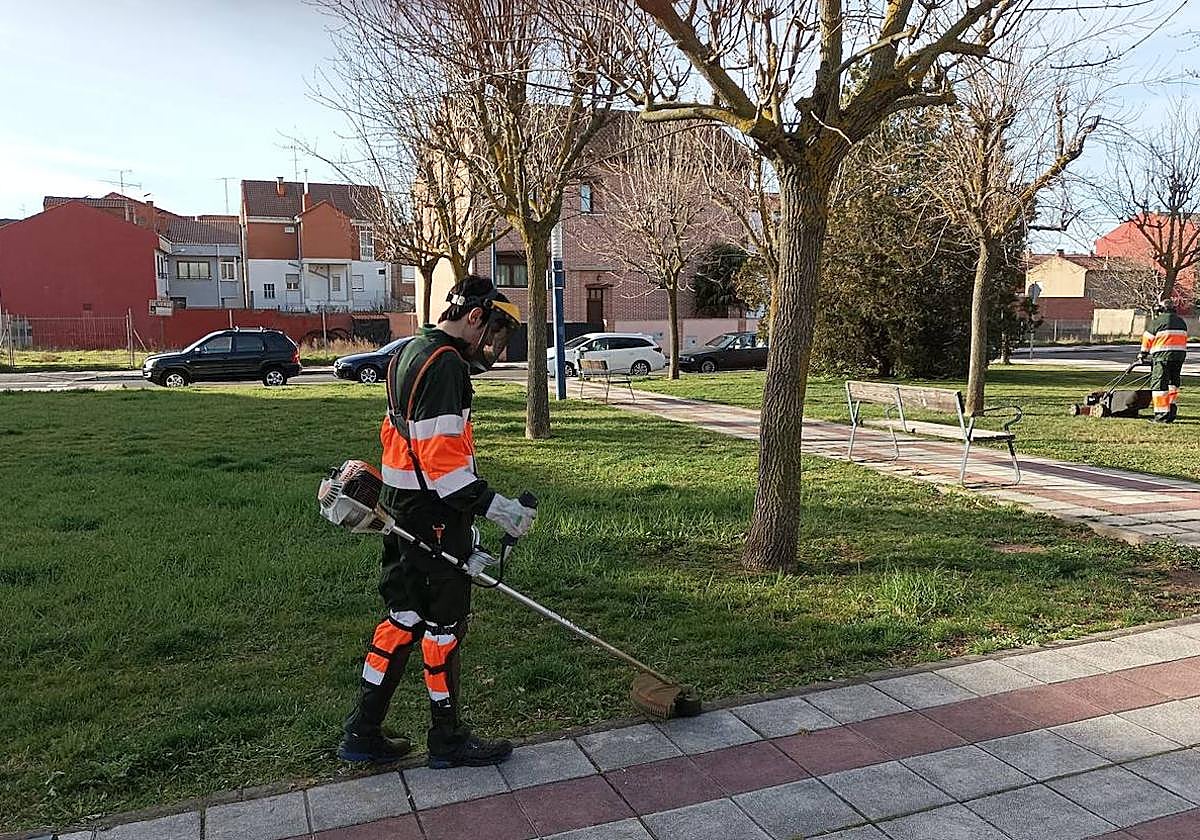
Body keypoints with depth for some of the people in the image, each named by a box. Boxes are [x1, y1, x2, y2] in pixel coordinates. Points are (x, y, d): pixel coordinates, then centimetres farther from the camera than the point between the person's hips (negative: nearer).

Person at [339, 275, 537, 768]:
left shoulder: (410, 353, 13)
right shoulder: (446, 364, -19)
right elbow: (441, 456, -26)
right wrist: (492, 505, -25)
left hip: (400, 506, 10)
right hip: (435, 516, -10)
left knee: (403, 617, 16)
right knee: (444, 624, 4)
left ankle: (362, 733, 24)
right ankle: (448, 741, 19)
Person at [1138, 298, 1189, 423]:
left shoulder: (1156, 322, -2)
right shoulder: (1181, 322, 17)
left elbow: (1147, 339, 4)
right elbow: (1184, 339, 16)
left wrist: (1143, 354, 18)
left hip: (1163, 356, -6)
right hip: (1180, 354, 6)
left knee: (1159, 385, -3)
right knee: (1173, 383, 20)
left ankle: (1162, 414, -6)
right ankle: (1172, 406, 13)